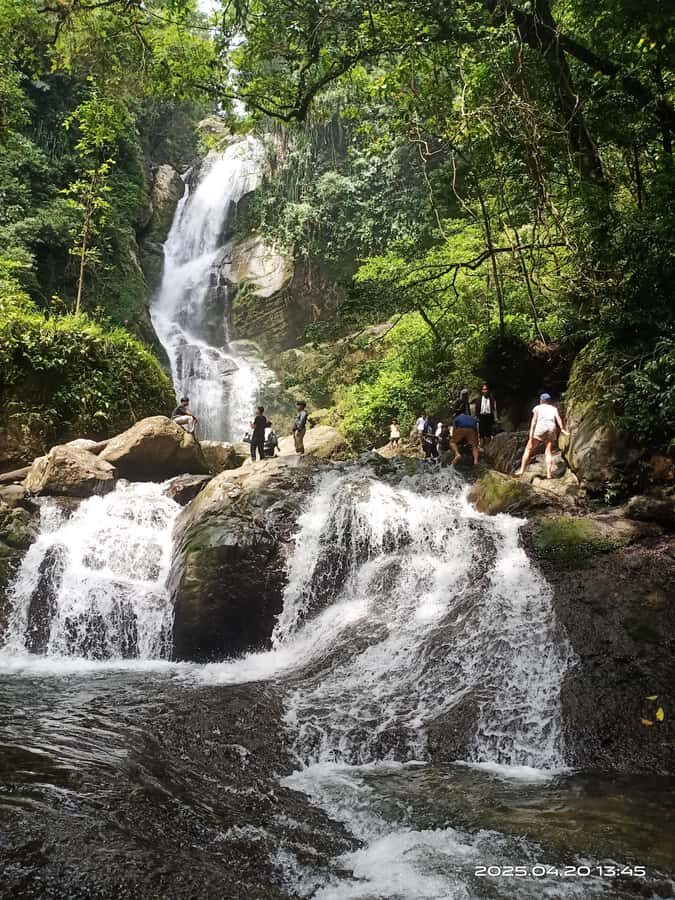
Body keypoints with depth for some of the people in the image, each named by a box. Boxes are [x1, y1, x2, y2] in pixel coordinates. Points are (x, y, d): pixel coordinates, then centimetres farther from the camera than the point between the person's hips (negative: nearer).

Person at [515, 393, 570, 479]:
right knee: (548, 452, 9)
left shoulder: (537, 408, 18)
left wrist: (531, 436, -5)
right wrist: (562, 429, -7)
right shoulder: (553, 408, 26)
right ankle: (549, 474, -5)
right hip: (551, 428, 2)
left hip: (540, 427, -2)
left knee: (528, 449, 8)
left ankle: (521, 470, 2)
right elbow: (558, 417, 4)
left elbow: (534, 420, 2)